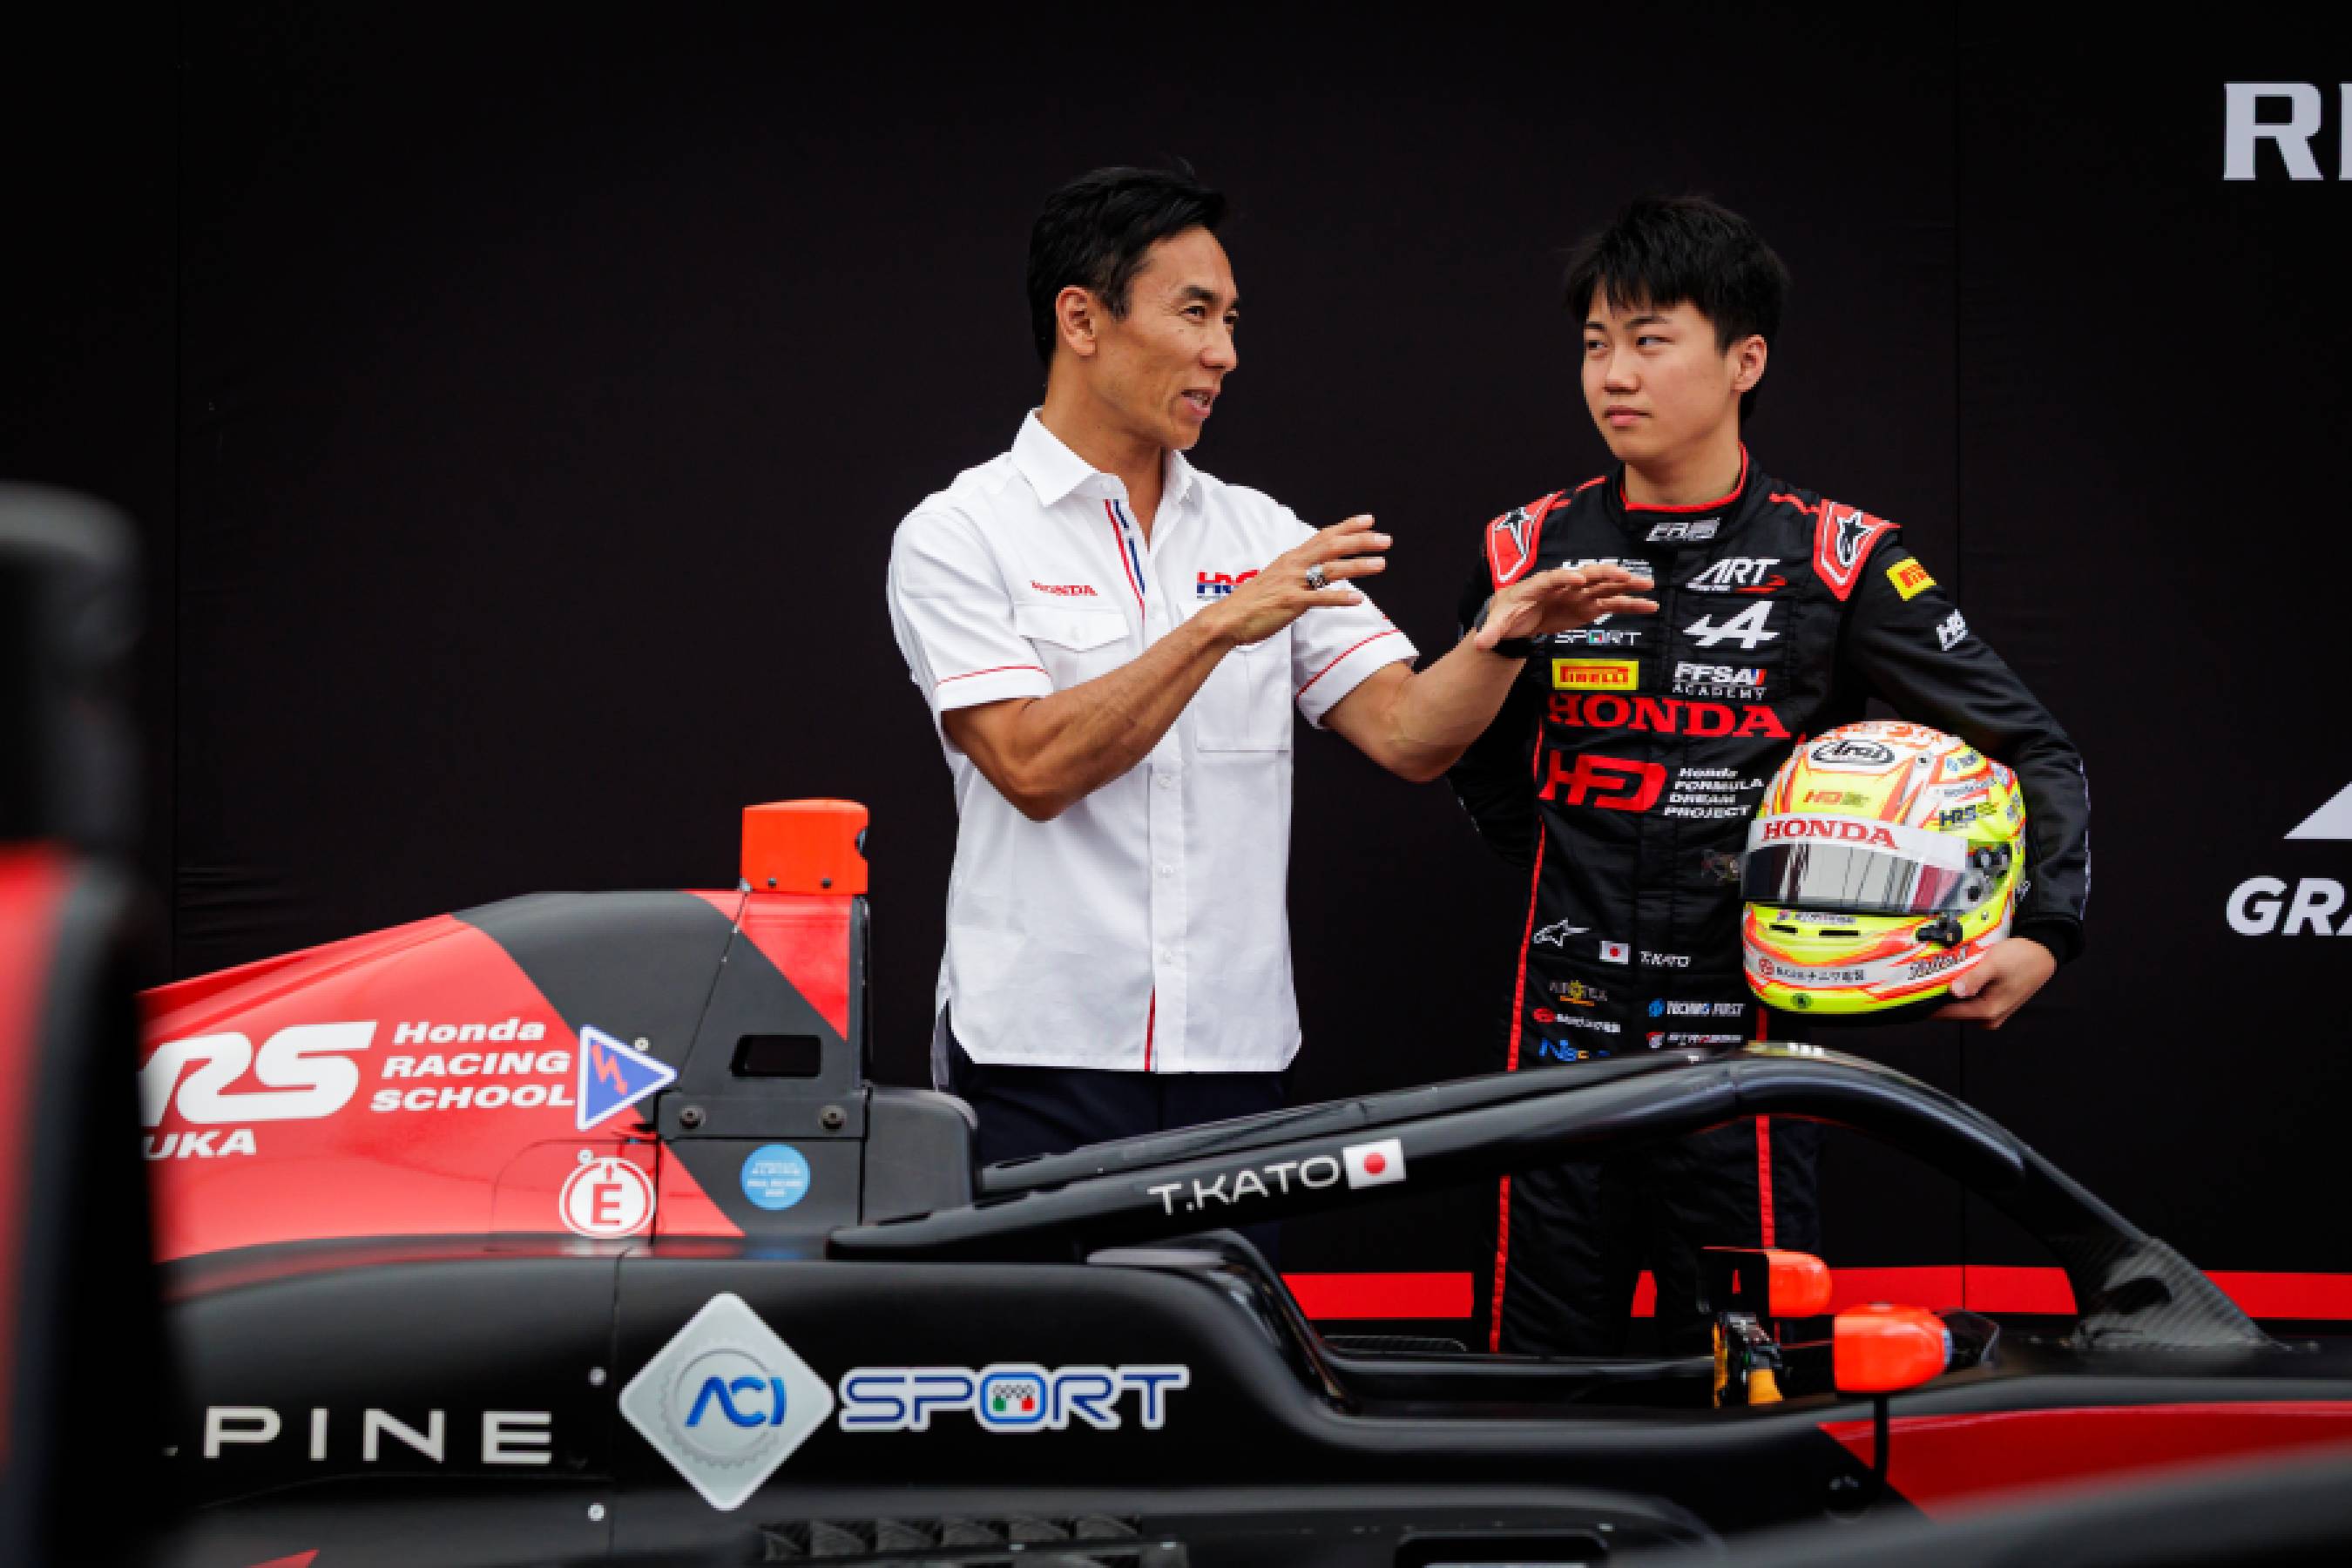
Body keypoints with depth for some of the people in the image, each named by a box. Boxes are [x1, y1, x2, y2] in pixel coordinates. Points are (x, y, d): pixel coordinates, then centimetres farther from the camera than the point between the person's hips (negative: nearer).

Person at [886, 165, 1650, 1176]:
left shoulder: (1261, 535, 12)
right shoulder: (958, 536, -2)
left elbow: (1407, 733, 4)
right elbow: (1034, 768, -15)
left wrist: (1502, 638, -16)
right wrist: (1217, 628, -21)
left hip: (1233, 1059, 4)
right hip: (1039, 1060, -4)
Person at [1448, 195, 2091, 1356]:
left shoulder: (1837, 562, -1)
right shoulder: (1528, 553, 7)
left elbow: (2033, 754, 2)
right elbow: (1474, 759, 25)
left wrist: (2041, 937, -12)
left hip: (1745, 1039, -2)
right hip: (1564, 1033, 3)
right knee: (1542, 1368, 5)